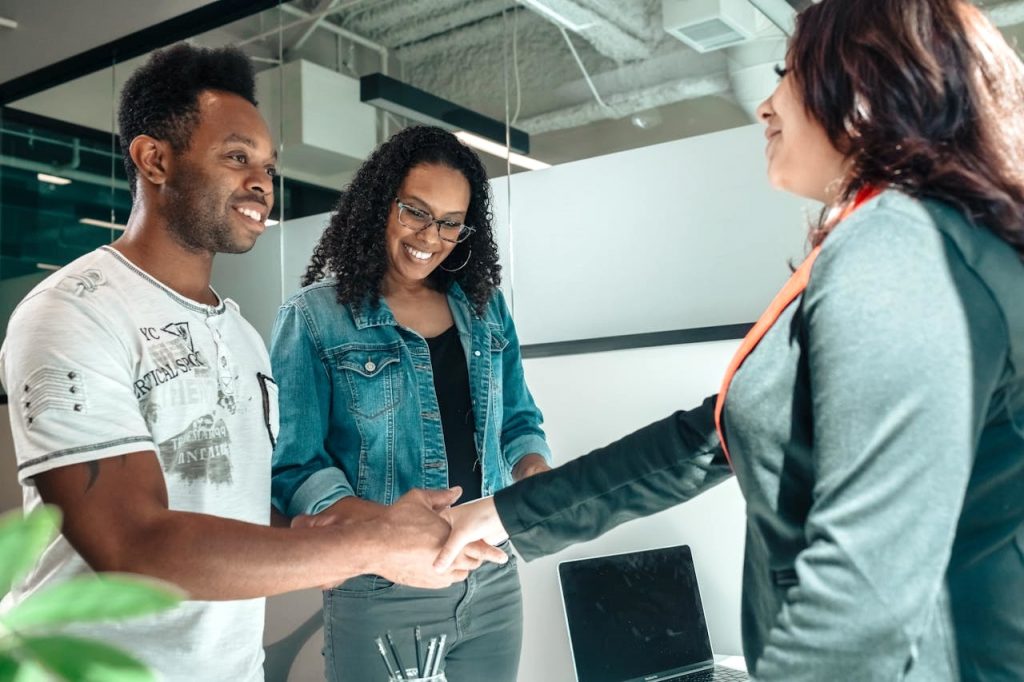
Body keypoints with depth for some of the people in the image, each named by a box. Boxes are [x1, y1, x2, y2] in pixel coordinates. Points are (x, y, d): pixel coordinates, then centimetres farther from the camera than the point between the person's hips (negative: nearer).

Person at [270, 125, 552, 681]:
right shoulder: (312, 316, -6)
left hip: (493, 582, 5)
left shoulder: (485, 308, 8)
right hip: (379, 591, -4)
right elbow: (293, 464, -11)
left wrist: (535, 475, -8)